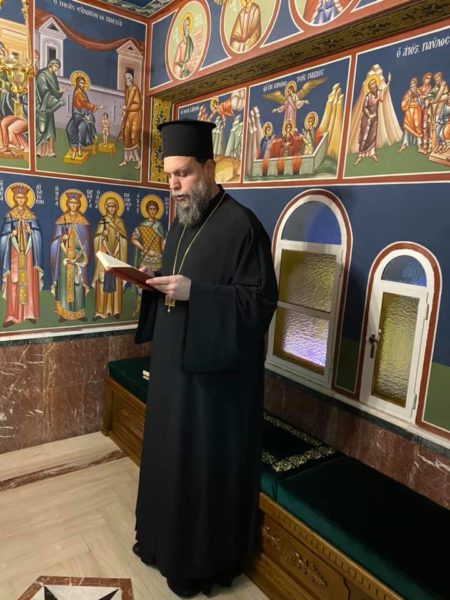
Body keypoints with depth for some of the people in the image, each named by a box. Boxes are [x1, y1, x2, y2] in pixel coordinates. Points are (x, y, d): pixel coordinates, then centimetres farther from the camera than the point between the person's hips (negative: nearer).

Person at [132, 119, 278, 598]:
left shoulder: (241, 224, -16)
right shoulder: (181, 223, 11)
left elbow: (261, 299, -19)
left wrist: (194, 293, -27)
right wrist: (152, 283, -3)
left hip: (214, 370, -8)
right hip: (174, 362, 9)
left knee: (206, 463, 7)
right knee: (167, 453, 21)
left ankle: (203, 558, 30)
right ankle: (164, 537, 43)